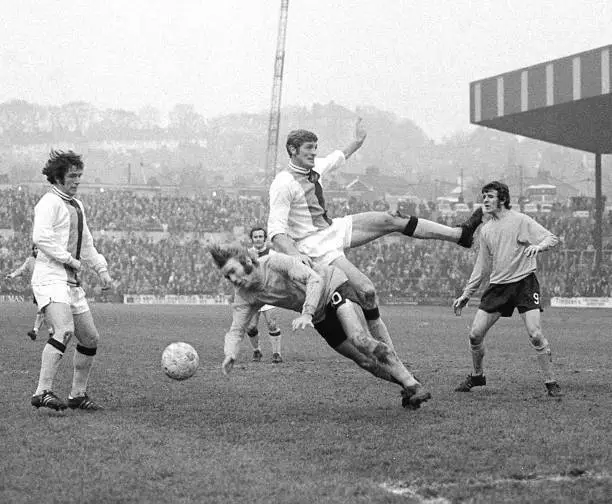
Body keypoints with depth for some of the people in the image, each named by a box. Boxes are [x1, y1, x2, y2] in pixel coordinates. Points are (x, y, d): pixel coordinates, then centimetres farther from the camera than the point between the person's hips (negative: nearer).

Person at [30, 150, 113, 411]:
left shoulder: (76, 205, 22)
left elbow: (86, 243, 31)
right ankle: (43, 392, -30)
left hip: (72, 282, 10)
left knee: (90, 339, 9)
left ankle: (78, 395, 20)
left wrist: (101, 268, 18)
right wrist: (70, 260, -18)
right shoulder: (50, 202, -8)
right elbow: (41, 238, -22)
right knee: (64, 329, -27)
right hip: (50, 279, -10)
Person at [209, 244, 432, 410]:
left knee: (359, 340, -27)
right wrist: (230, 355, -32)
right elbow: (236, 330, -11)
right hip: (320, 318, 6)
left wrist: (306, 313, -46)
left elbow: (314, 279, -33)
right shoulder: (244, 295, -9)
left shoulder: (276, 263, -27)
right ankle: (407, 386, 6)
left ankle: (412, 384, -24)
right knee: (364, 361, -4)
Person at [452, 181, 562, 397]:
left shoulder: (520, 220, -5)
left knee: (535, 334, -17)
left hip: (524, 282, -5)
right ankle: (477, 376, 22)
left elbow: (551, 238, -9)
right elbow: (482, 267, 19)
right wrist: (465, 295, 18)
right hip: (497, 285, 5)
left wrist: (538, 246, -32)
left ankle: (551, 383, -4)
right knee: (475, 334, -1)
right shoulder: (486, 230, 12)